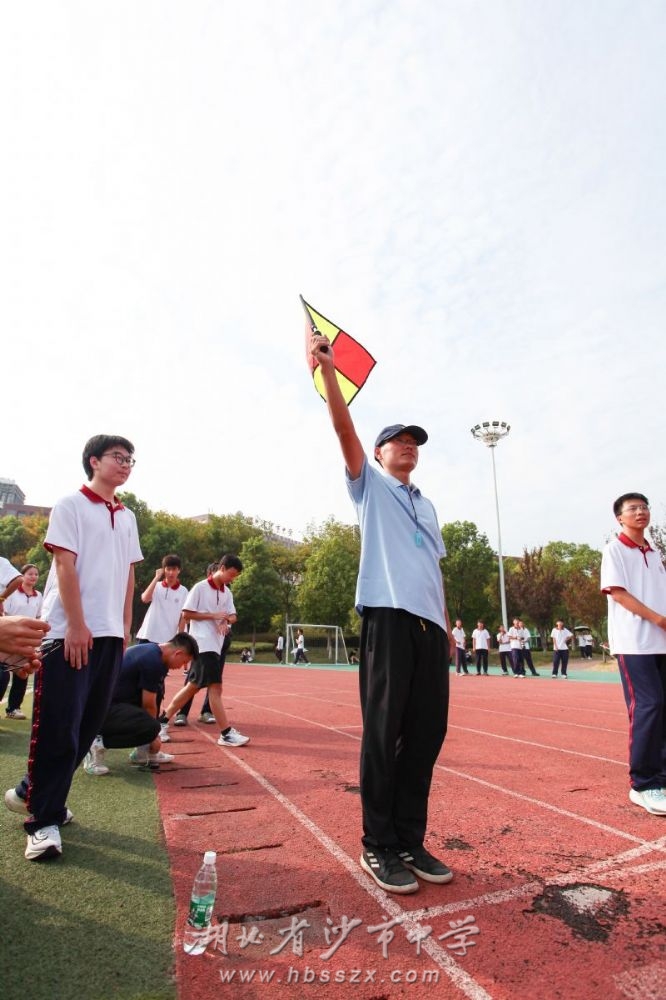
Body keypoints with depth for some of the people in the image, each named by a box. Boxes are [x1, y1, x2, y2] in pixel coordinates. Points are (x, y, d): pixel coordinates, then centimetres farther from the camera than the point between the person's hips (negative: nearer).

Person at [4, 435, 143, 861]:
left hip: (109, 634, 7)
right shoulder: (71, 505, -3)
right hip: (68, 632, -6)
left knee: (88, 726, 11)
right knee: (58, 727, -2)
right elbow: (65, 564, -10)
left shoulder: (128, 517, 15)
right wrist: (76, 625, -16)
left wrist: (126, 627, 11)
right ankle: (43, 820, 11)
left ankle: (36, 793, 30)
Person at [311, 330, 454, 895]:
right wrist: (328, 370, -11)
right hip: (388, 616, -6)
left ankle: (411, 840, 18)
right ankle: (379, 846, 9)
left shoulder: (427, 505, 27)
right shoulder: (370, 485, 12)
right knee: (384, 732, -4)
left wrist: (446, 620, 16)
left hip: (429, 623, 6)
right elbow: (344, 428, -2)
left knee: (428, 731, 6)